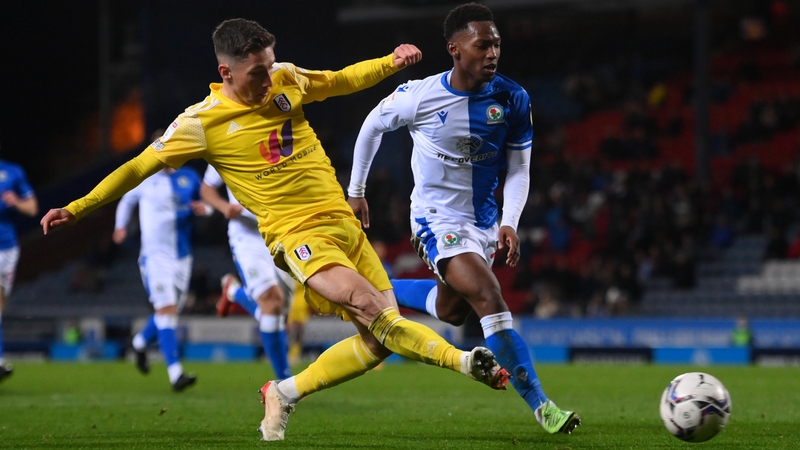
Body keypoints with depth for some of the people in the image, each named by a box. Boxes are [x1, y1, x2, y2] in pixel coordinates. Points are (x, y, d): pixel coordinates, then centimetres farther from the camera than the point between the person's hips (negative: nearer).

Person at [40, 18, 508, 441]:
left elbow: (342, 81, 26)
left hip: (345, 222, 6)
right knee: (366, 304, -31)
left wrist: (391, 62, 10)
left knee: (378, 342, -1)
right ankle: (464, 361, -27)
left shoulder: (286, 79, 8)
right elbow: (140, 166, 0)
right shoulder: (202, 122, -6)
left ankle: (286, 394, 14)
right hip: (297, 233, -6)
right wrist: (77, 209, -2)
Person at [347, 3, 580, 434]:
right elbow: (373, 126, 2)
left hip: (483, 220, 6)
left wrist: (509, 223, -16)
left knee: (451, 310, 22)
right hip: (438, 218, -6)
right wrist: (356, 191, 11)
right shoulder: (419, 96, -18)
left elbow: (519, 169, -1)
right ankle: (541, 406, -23)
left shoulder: (513, 99, -10)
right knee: (490, 299, -22)